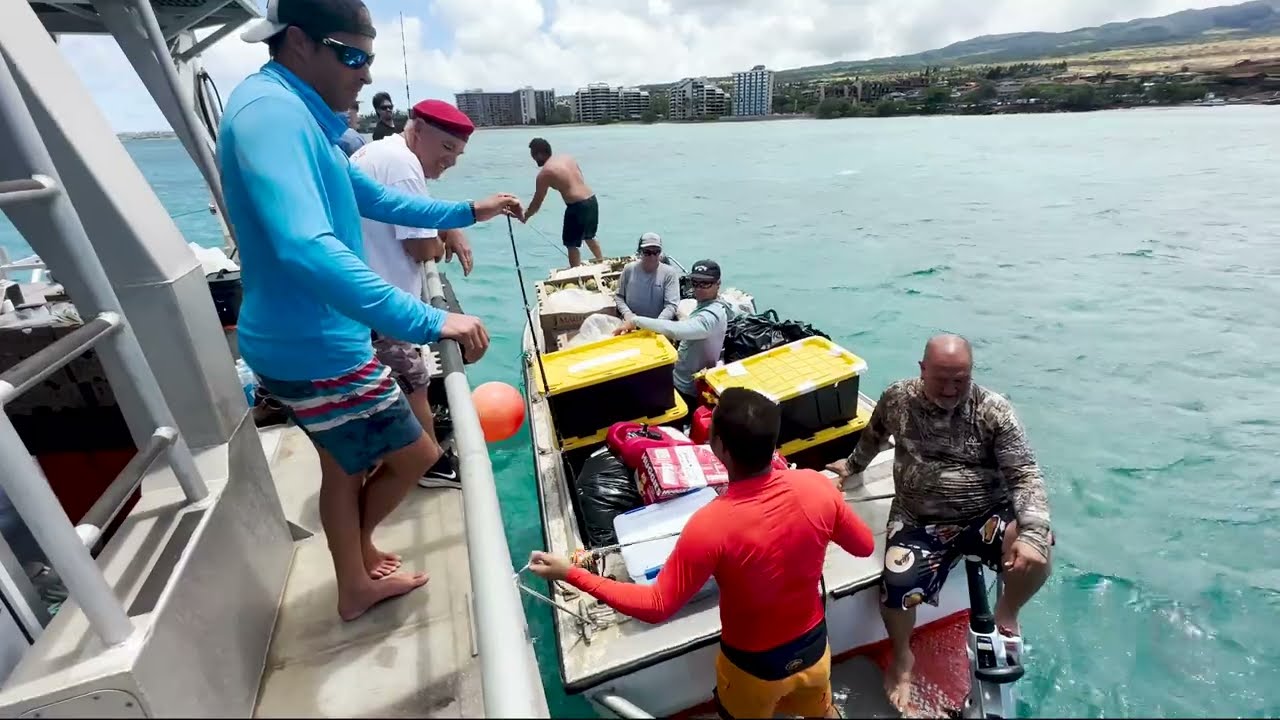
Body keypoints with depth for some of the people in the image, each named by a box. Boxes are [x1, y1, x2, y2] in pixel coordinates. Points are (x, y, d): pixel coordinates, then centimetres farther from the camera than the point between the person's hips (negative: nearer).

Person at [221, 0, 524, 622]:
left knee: (345, 466, 22)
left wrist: (468, 212, 19)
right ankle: (360, 546, 36)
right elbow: (307, 248, -38)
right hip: (316, 350, -10)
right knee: (414, 454, 7)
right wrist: (427, 321, -42)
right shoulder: (271, 111, -22)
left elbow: (381, 202, 22)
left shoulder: (298, 117, 12)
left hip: (304, 342, 10)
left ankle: (357, 583, 42)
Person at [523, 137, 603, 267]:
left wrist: (525, 216, 19)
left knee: (572, 244, 7)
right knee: (589, 236, 28)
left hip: (577, 206, -8)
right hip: (592, 200, 8)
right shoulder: (567, 158, 14)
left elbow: (537, 203, 2)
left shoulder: (544, 173, -5)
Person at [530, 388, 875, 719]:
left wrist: (571, 574, -21)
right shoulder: (817, 486, -24)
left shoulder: (711, 525, -36)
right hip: (814, 647, 3)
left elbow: (657, 606, -26)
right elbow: (864, 546, -6)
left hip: (755, 666, -3)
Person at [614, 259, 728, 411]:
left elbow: (676, 329, -45)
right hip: (683, 379, 10)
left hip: (688, 388, -10)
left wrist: (635, 320, -40)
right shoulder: (705, 304, 4)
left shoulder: (712, 314, -30)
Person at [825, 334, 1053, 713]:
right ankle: (902, 657, 15)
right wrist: (853, 465, 31)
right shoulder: (897, 398, -5)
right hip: (919, 520, 0)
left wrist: (1032, 533, -29)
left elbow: (1026, 476, -14)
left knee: (1034, 556, -30)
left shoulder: (993, 410, -10)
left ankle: (1006, 616, 9)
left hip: (986, 514, 0)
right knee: (896, 592, -22)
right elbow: (873, 436, 16)